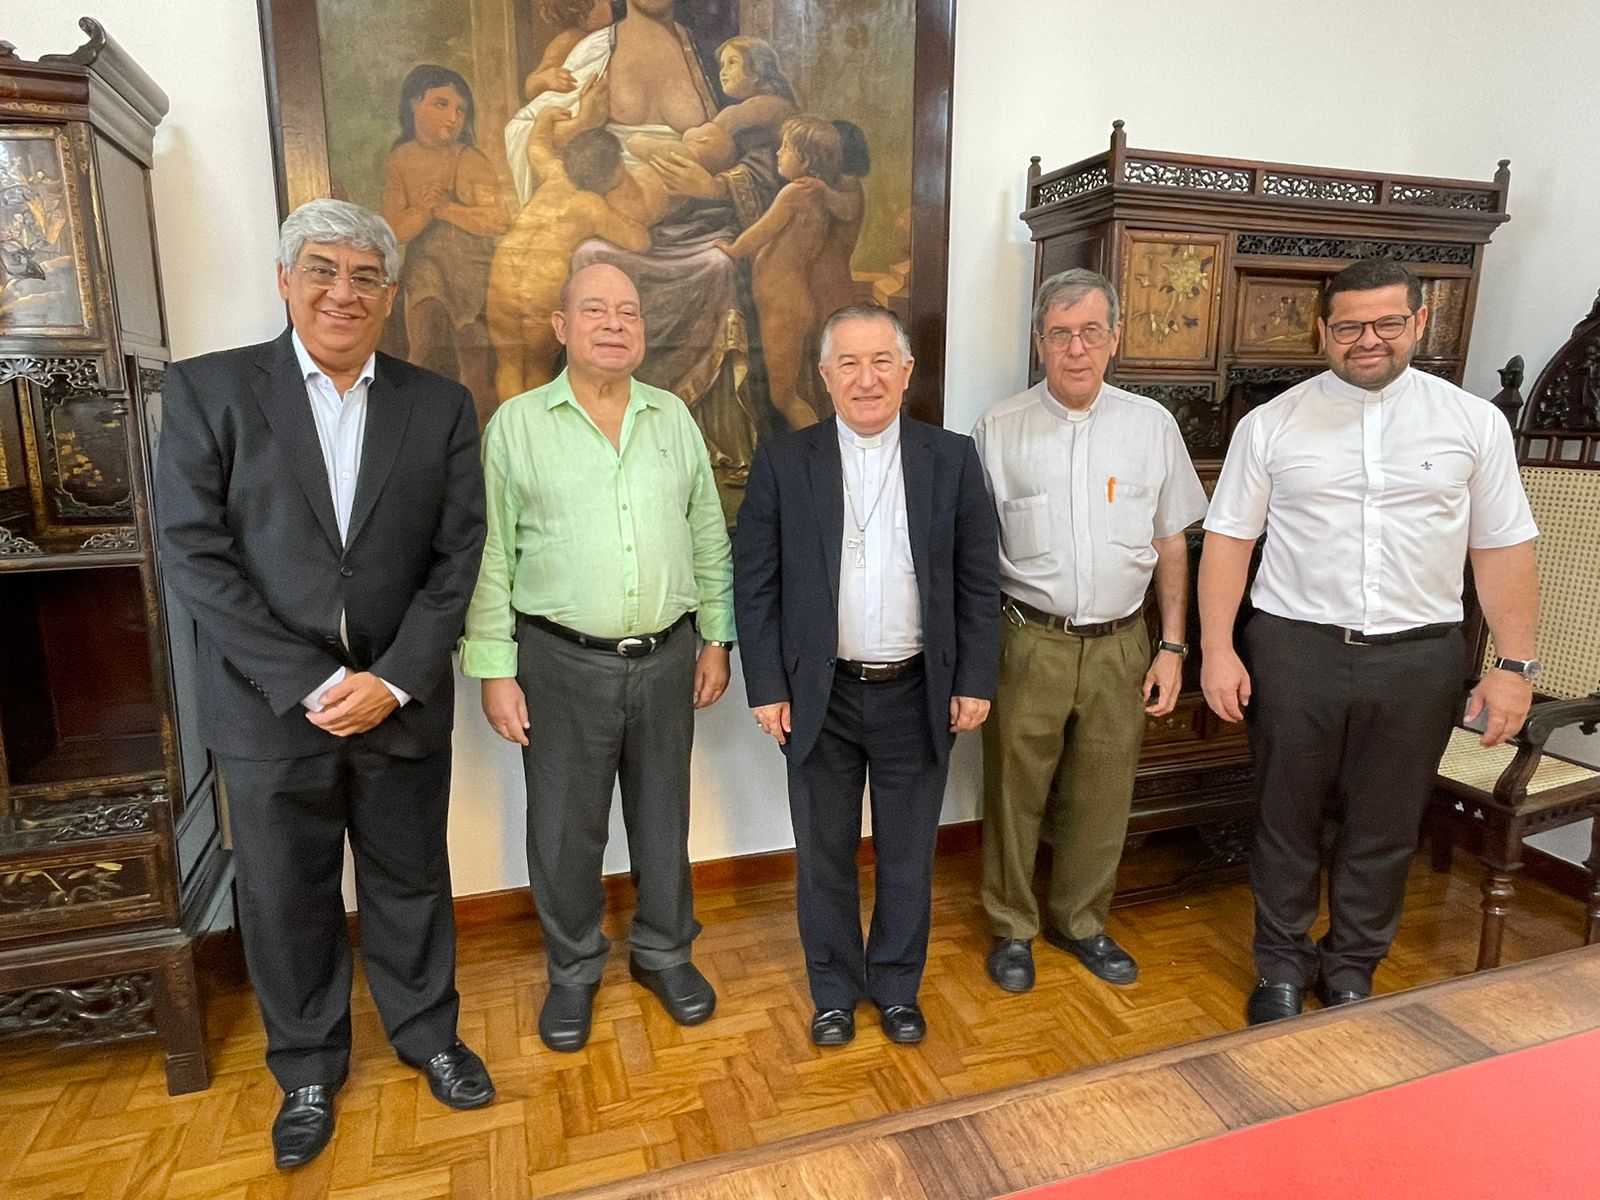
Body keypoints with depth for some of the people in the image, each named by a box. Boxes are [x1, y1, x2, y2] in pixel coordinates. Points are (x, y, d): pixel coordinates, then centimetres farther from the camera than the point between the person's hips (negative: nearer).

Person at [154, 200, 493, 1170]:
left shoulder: (441, 406, 1)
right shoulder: (209, 389, -3)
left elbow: (456, 557, -2)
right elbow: (194, 555, -9)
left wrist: (394, 679, -12)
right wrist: (311, 684, -14)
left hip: (402, 704, 1)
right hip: (270, 707, 0)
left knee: (412, 884, 17)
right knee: (285, 900, 15)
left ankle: (428, 1032, 41)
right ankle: (308, 1068, 39)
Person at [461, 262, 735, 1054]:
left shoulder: (673, 416, 6)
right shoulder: (517, 423, -3)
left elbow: (708, 537, 9)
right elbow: (491, 557, -4)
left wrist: (716, 638, 7)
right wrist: (494, 670, -7)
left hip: (667, 656, 3)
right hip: (563, 662, -2)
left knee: (663, 815, 16)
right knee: (565, 829, 11)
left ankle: (663, 952, 37)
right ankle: (573, 971, 34)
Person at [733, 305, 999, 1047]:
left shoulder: (952, 459, 0)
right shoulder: (783, 463, -3)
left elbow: (978, 582, 2)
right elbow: (755, 584, -2)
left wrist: (975, 681, -2)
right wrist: (766, 687, -6)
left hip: (919, 695, 1)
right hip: (820, 697, 0)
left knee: (908, 856, 15)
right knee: (824, 857, 14)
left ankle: (898, 987, 37)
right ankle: (834, 992, 35)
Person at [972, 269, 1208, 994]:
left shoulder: (1152, 426, 4)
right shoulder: (999, 430, -2)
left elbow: (1171, 543, 9)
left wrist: (1172, 646, 5)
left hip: (1121, 644, 2)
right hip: (1030, 641, -2)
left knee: (1101, 797, 14)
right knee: (1014, 791, 8)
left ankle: (1080, 922, 36)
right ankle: (1011, 928, 30)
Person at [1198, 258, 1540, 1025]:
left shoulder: (1474, 422, 3)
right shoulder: (1271, 424, 0)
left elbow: (1502, 550, 5)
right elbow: (1228, 541, 0)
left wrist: (1516, 664, 0)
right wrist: (1217, 649, -6)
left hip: (1419, 656, 1)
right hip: (1294, 649, -1)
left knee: (1385, 828, 13)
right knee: (1286, 819, 12)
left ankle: (1351, 969, 34)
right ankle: (1282, 963, 32)